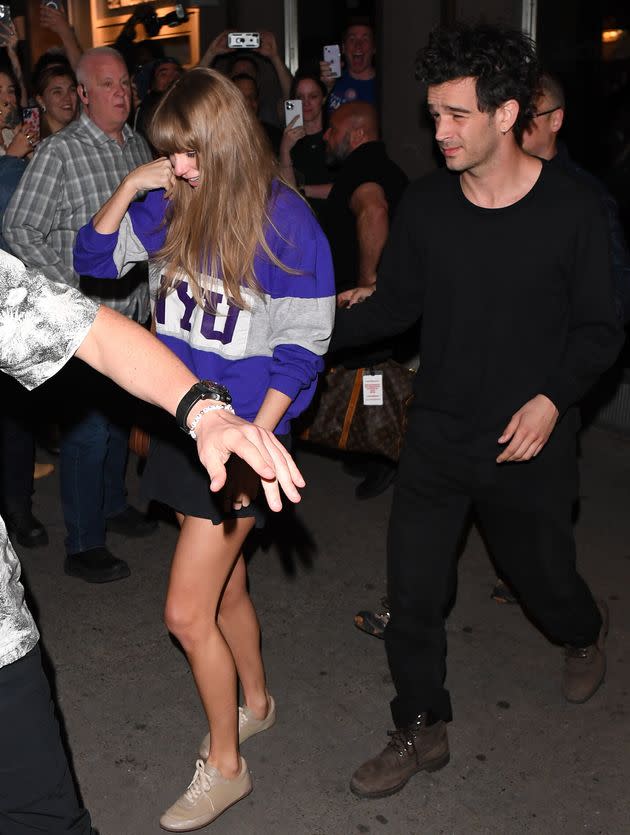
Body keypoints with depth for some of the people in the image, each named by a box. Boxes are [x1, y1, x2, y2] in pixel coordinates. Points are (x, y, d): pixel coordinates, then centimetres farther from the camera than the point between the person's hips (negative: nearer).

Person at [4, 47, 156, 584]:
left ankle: (113, 505, 40)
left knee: (120, 415, 20)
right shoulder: (61, 151, -12)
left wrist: (151, 282, 12)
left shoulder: (138, 146, 9)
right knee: (87, 427, -2)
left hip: (133, 308, 7)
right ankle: (83, 547, 10)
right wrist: (69, 286, -17)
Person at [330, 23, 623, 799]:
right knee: (412, 591, 4)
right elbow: (395, 304, 4)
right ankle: (421, 730, 27)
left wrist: (554, 396, -21)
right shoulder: (425, 203, -5)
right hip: (438, 436, 3)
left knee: (543, 577, 17)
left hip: (529, 444, -2)